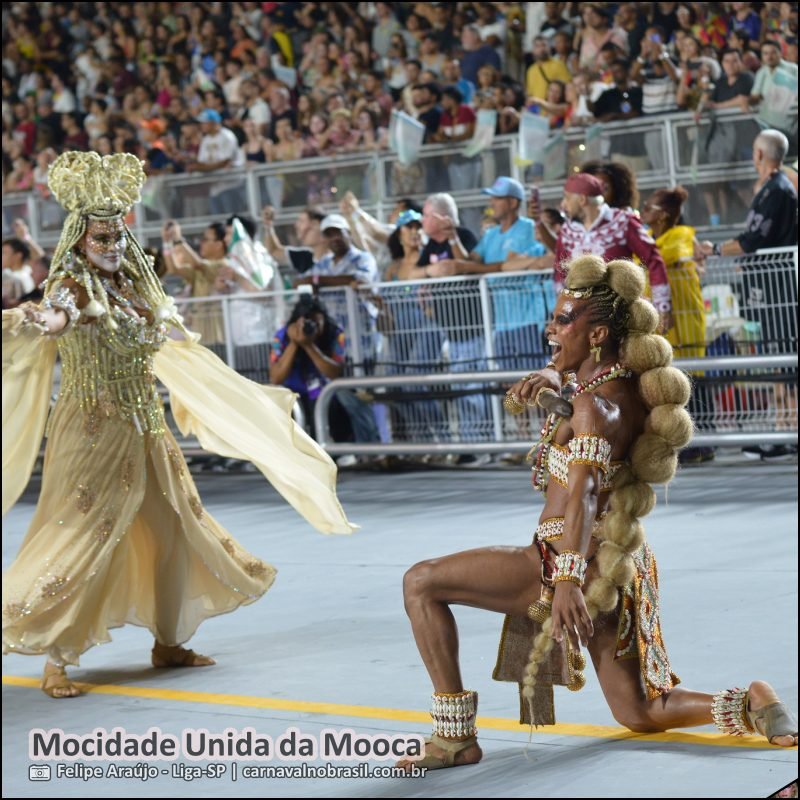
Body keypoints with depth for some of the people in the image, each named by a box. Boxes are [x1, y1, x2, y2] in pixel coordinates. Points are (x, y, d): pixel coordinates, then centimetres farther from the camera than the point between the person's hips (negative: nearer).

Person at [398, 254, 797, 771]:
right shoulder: (630, 379, 7)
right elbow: (570, 362, 30)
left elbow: (582, 492, -32)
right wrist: (550, 375, 7)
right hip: (619, 565, 9)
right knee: (639, 714, 18)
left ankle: (455, 737, -7)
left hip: (571, 560, -9)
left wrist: (569, 581, -44)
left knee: (422, 582, -4)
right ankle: (751, 707, -4)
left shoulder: (597, 404, -18)